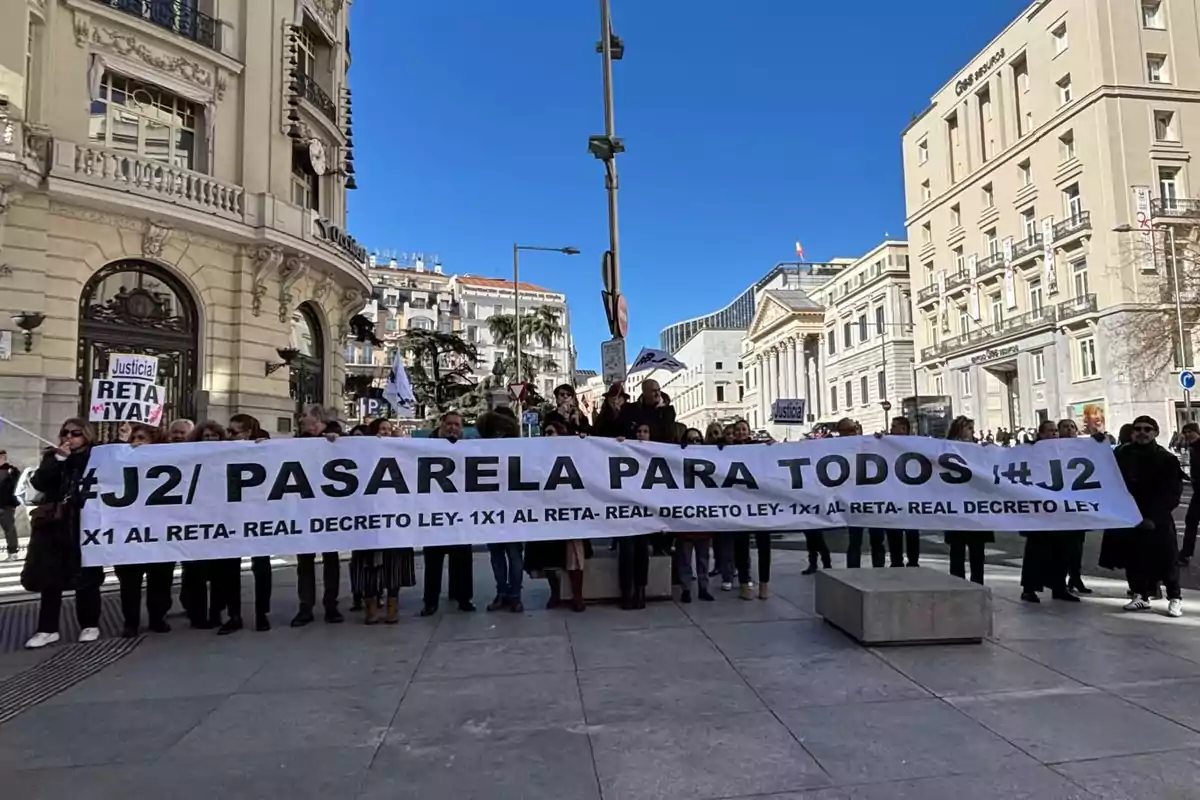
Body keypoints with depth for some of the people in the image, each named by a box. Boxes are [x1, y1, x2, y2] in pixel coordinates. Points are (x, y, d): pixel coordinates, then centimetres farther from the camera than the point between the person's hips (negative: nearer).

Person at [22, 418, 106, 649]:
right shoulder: (52, 456, 10)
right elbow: (38, 483, -5)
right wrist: (58, 459, -11)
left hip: (84, 525, -4)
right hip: (53, 524, 4)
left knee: (85, 577, 5)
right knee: (49, 577, 6)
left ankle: (90, 625, 17)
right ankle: (47, 629, 16)